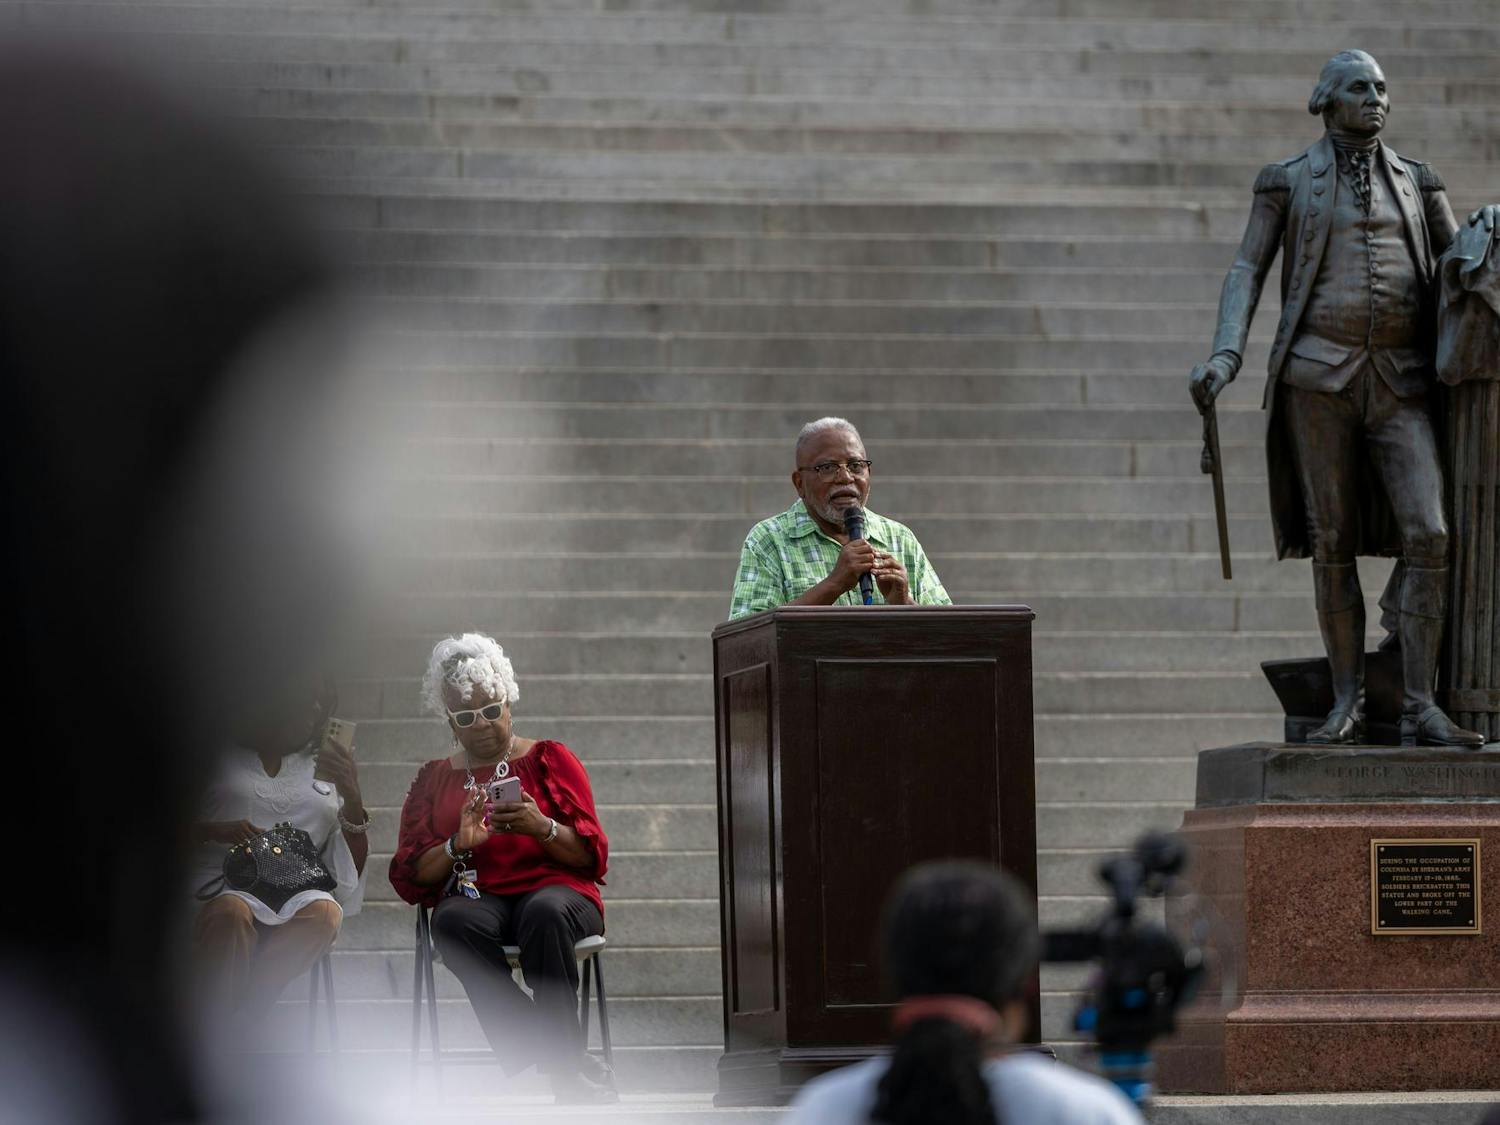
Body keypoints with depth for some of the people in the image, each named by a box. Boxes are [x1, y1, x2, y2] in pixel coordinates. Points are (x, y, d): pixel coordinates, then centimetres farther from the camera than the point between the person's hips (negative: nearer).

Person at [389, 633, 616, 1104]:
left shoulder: (550, 760, 14)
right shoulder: (434, 778, 19)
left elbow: (593, 855, 6)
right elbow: (409, 878, 10)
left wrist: (543, 829, -15)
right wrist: (458, 844, -9)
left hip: (554, 888, -1)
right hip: (476, 898, 1)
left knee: (545, 913, -39)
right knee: (454, 922, -37)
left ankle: (562, 1062, -34)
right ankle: (575, 1067, -38)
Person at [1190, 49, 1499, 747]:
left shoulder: (1415, 182, 16)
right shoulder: (1287, 182, 8)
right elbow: (1247, 274, 2)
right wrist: (1225, 358, -13)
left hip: (1400, 384, 2)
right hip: (1318, 374, -2)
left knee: (1426, 533, -13)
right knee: (1333, 541, -2)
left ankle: (1420, 709, -11)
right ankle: (1347, 704, 7)